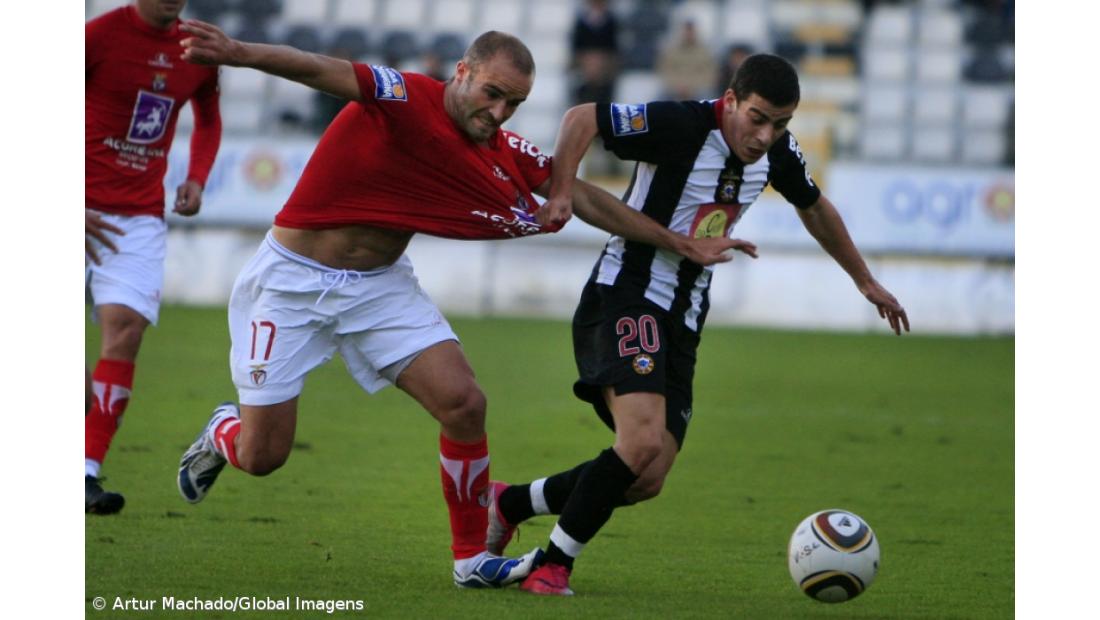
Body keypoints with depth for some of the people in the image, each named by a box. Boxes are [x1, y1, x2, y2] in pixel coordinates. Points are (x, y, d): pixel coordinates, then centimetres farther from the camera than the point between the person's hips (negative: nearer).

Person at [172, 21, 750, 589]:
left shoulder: (507, 155, -2)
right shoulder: (407, 99, -21)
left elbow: (585, 198, 6)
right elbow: (324, 72, -37)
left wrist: (682, 244, 8)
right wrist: (239, 53, -55)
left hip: (379, 285, 5)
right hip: (293, 280, -5)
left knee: (464, 403, -13)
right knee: (262, 455, -3)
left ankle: (473, 558, 3)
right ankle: (222, 432, 36)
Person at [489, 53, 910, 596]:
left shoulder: (776, 152, 5)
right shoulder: (682, 125, -18)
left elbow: (813, 207, 24)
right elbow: (581, 119, -17)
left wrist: (866, 281, 32)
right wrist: (559, 195, -30)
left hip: (681, 323, 8)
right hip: (625, 301, -8)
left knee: (646, 481, 1)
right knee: (642, 441, -29)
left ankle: (509, 504, 21)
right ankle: (552, 568, -15)